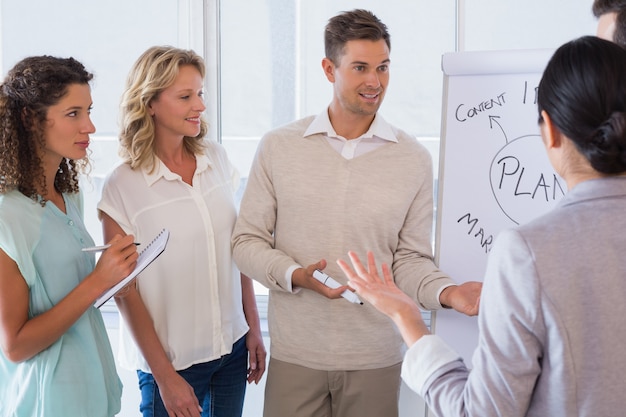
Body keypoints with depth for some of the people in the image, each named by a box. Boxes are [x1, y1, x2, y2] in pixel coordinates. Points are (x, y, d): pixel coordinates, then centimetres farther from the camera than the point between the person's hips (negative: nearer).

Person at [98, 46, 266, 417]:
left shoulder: (216, 158, 1)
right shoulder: (122, 187, -12)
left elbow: (237, 250, 8)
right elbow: (125, 290, -10)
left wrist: (253, 327, 8)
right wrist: (164, 376, -9)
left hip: (233, 346, 4)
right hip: (173, 360, -4)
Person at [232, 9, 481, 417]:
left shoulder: (414, 159, -1)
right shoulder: (278, 147, -2)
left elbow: (411, 259, 1)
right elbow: (247, 240, 1)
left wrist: (447, 291, -18)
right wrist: (295, 274, -16)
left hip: (376, 357, 0)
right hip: (294, 355, 0)